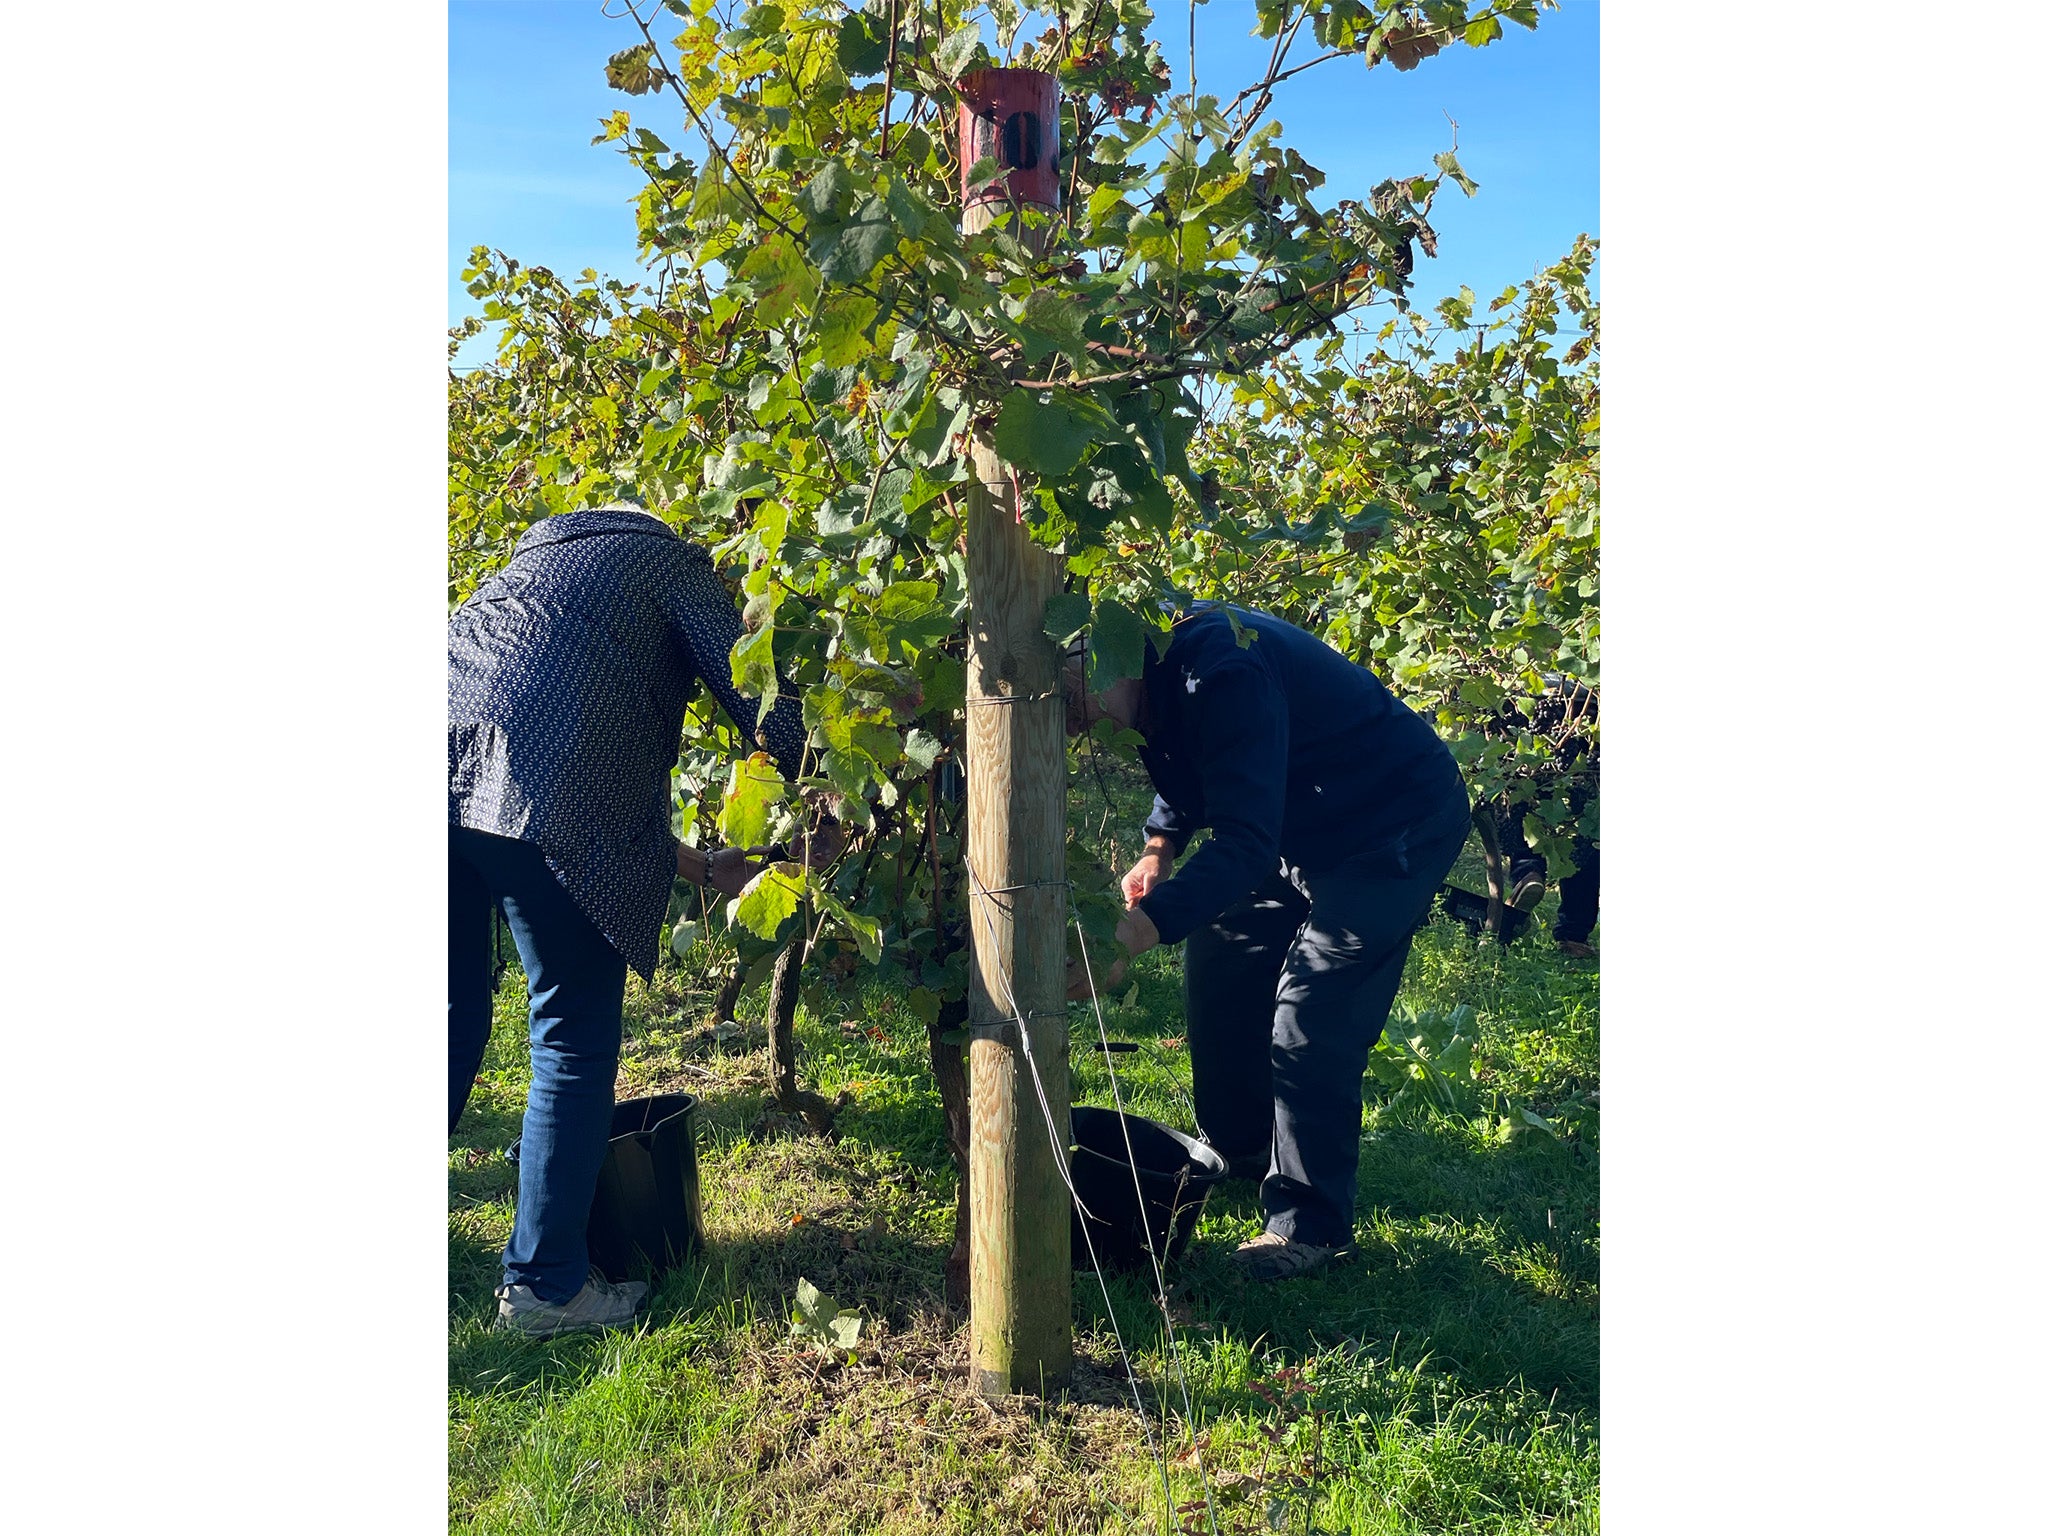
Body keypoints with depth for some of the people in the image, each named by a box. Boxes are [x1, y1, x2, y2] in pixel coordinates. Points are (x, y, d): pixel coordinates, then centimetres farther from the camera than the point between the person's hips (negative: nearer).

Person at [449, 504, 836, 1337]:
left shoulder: (536, 560, 38)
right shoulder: (671, 561, 19)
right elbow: (758, 698, 3)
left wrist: (702, 868, 38)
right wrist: (823, 808, 21)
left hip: (451, 766, 7)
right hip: (543, 796, -7)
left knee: (456, 1023, 20)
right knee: (575, 1039, 8)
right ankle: (546, 1283, 17)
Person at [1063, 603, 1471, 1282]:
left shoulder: (1218, 674, -34)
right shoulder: (1155, 674, -4)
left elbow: (1245, 844, -41)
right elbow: (1186, 776, 15)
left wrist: (1135, 932, -50)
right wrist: (1158, 850, -4)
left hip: (1399, 830, -10)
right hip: (1301, 831, 10)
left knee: (1311, 1021, -13)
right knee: (1222, 964, 13)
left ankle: (1310, 1225, 5)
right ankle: (1234, 1151, 32)